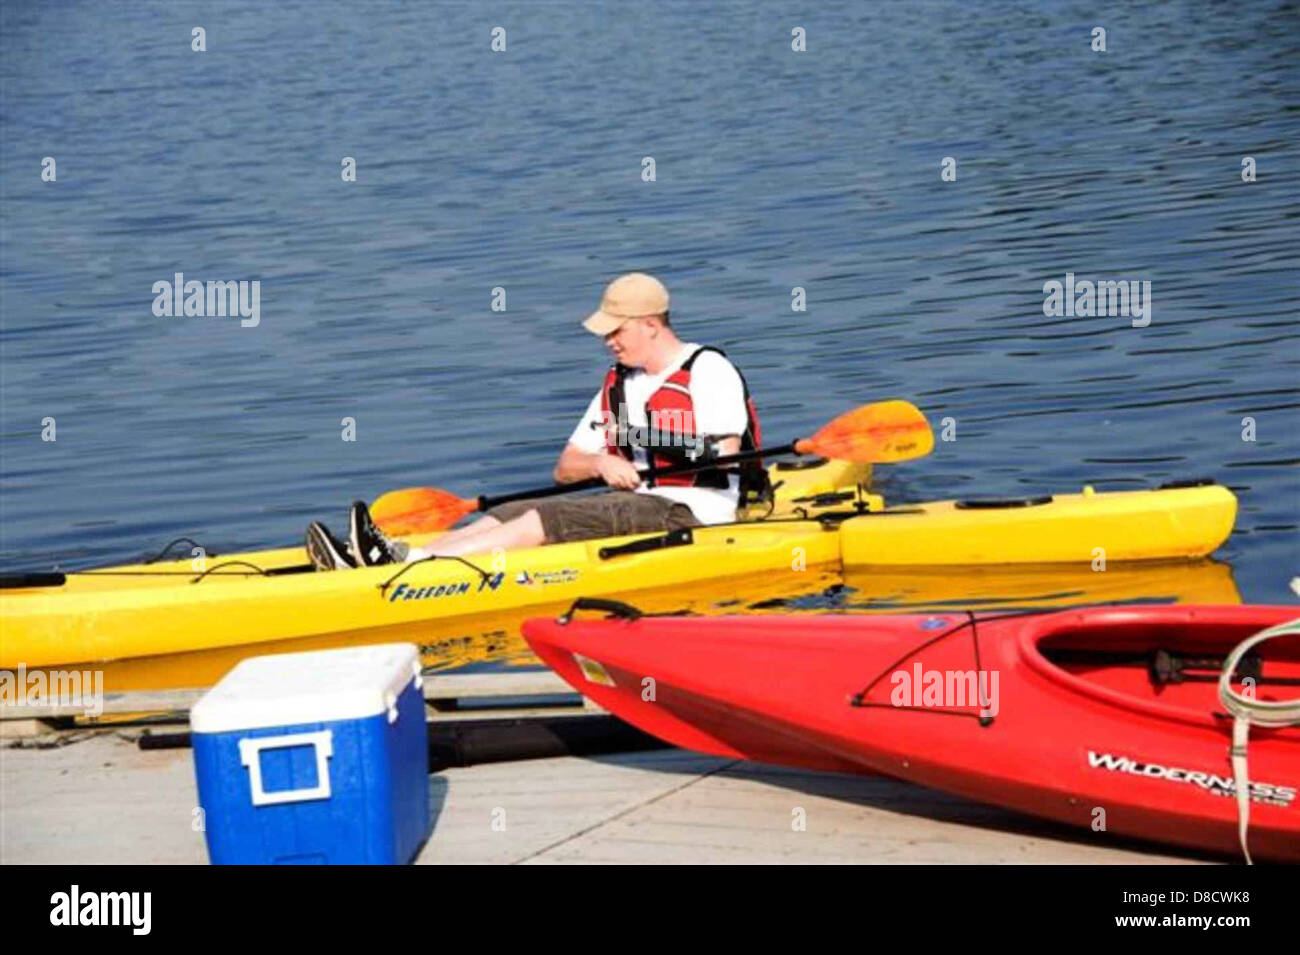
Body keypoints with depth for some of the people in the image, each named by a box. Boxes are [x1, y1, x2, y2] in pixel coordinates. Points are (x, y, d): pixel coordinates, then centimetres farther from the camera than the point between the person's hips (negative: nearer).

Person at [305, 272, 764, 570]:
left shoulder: (708, 370, -3)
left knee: (543, 521, -26)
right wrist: (600, 463, -6)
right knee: (512, 513, -13)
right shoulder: (618, 385, 21)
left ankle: (414, 560, -39)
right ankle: (389, 556, -31)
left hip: (687, 512, -8)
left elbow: (727, 455, -16)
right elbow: (565, 468, 17)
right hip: (633, 503, 8)